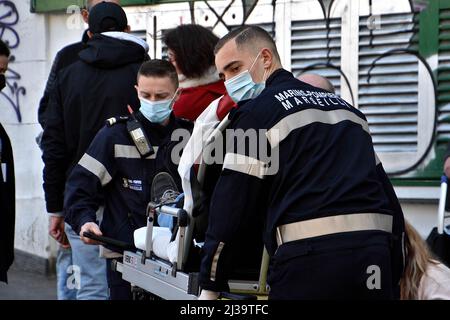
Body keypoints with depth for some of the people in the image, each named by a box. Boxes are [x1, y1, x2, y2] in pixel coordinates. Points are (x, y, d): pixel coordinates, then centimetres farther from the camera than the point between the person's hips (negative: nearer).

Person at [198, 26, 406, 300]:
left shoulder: (256, 111, 3)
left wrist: (210, 285, 4)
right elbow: (388, 194, 20)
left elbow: (232, 203, -1)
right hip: (376, 253, 6)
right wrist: (393, 281, 22)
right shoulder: (343, 105, 23)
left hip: (310, 255, -6)